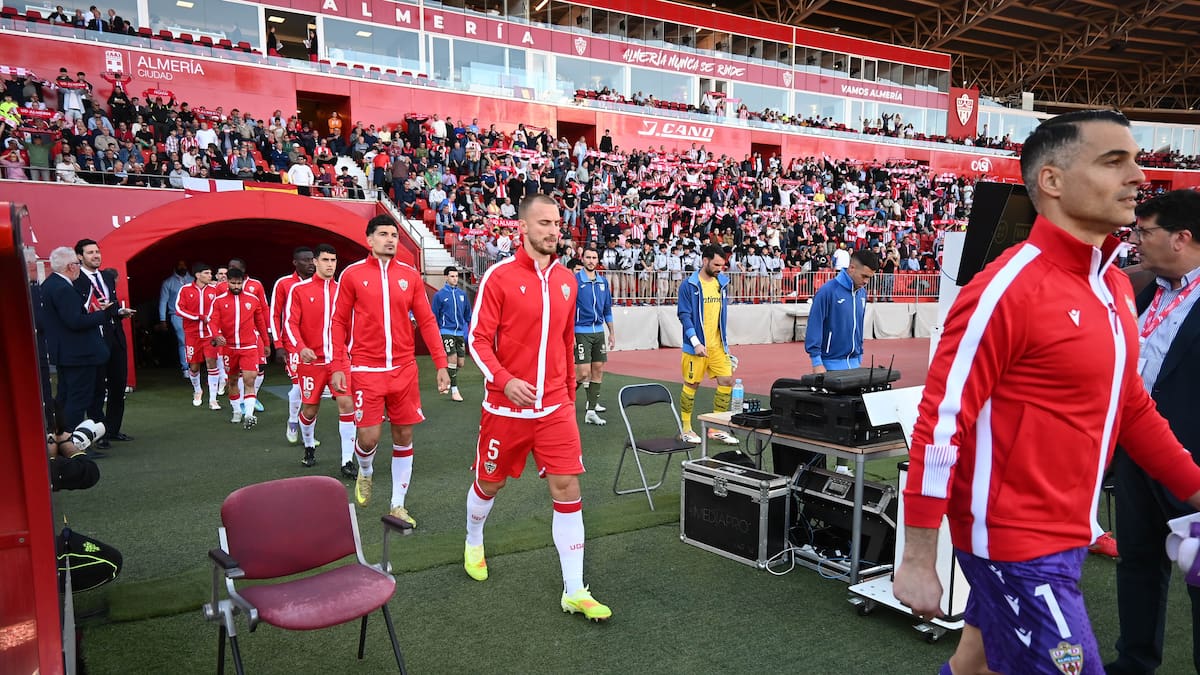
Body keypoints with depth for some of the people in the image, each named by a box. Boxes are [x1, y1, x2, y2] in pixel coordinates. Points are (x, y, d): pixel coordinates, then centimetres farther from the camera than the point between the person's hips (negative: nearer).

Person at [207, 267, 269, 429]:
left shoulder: (253, 299, 2)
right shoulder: (219, 300, 0)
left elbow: (260, 322, 11)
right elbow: (212, 320, -8)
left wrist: (266, 343, 17)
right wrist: (216, 336, -28)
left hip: (249, 347, -2)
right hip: (229, 347, 2)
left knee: (249, 380, -12)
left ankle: (249, 415, -17)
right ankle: (237, 411, 30)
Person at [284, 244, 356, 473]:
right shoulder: (299, 289, -1)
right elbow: (290, 323, -6)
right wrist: (300, 347, -21)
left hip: (339, 358, 1)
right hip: (311, 359, -1)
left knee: (347, 404, -11)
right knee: (310, 408, 10)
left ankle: (347, 462, -4)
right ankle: (309, 448, 40)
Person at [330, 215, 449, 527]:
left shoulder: (410, 276, 5)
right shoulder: (352, 274, 0)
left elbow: (426, 321, 6)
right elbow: (339, 322, 3)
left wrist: (441, 364, 1)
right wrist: (338, 367, -3)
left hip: (404, 369, 3)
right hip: (366, 369, -2)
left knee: (404, 435, 6)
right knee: (368, 437, -5)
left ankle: (398, 505, 20)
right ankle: (365, 472, 31)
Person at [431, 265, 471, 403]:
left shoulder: (462, 294, 9)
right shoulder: (439, 295, -3)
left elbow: (468, 314, 15)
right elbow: (434, 317, 1)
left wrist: (467, 330, 10)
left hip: (460, 332, 5)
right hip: (447, 332, -4)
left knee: (460, 363, 6)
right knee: (452, 360, -11)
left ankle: (448, 378, 33)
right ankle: (454, 391, -3)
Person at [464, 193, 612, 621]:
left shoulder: (566, 280, 6)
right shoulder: (499, 276, -9)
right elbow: (479, 339, -10)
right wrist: (505, 380, -26)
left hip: (555, 408, 3)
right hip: (507, 406, -3)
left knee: (567, 489, -2)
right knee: (489, 483, 15)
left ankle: (574, 592, 7)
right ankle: (473, 543, 48)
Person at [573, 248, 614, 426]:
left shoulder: (603, 282, 10)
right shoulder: (574, 280, -7)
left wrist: (612, 332, 15)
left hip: (599, 331, 6)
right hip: (581, 332, -6)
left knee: (598, 370, 5)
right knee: (583, 372, -10)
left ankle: (591, 410, 11)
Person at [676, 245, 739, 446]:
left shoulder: (722, 282, 8)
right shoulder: (689, 284, -9)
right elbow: (684, 315, -11)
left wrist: (724, 340, 15)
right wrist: (696, 343, -17)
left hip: (718, 345, 6)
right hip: (697, 345, -6)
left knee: (727, 380, 2)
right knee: (691, 385, 3)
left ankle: (716, 429, 14)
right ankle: (685, 429, 17)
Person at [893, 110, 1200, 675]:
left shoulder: (1116, 286, 6)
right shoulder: (1009, 288, -19)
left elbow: (1130, 407, 17)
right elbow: (940, 422, -20)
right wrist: (918, 559, -19)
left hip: (1067, 535, 8)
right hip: (1015, 545, -8)